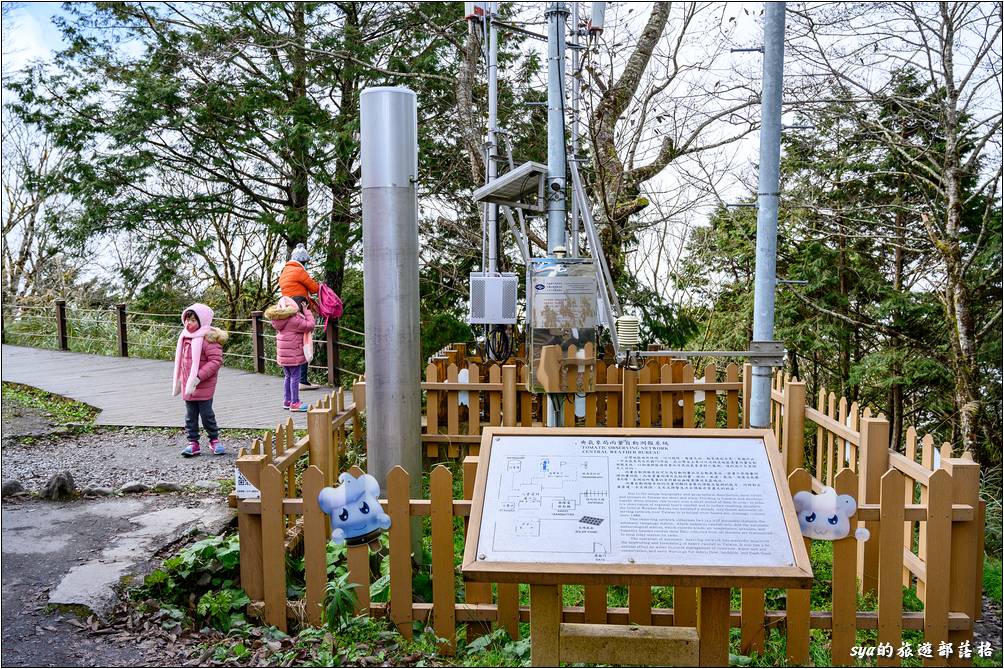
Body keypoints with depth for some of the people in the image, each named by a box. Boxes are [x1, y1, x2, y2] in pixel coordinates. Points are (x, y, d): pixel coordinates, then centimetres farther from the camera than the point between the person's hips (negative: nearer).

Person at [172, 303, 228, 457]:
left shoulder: (208, 338, -16)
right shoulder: (184, 337, 8)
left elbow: (216, 360, -21)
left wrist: (198, 377, -24)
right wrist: (179, 380, 16)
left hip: (204, 386, -7)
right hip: (187, 386, 7)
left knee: (206, 414, 4)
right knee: (190, 416, 10)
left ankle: (214, 440, 20)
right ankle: (193, 443, 18)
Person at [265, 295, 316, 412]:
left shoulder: (282, 317, 11)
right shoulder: (294, 318, -18)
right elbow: (309, 325, -19)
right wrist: (307, 312, -8)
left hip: (283, 353, 10)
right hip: (292, 353, -10)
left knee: (288, 376, 18)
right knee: (295, 377, -3)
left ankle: (287, 401, 24)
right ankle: (294, 403, 0)